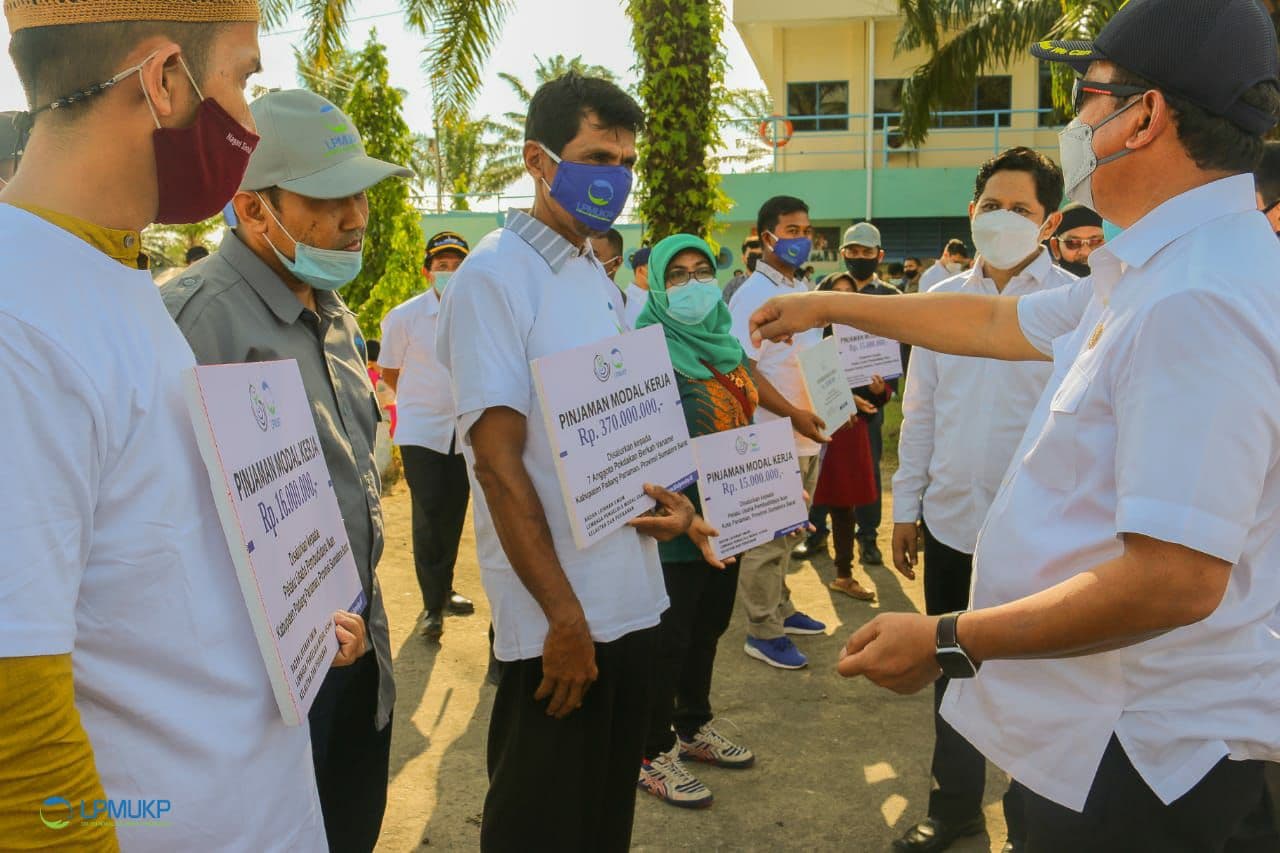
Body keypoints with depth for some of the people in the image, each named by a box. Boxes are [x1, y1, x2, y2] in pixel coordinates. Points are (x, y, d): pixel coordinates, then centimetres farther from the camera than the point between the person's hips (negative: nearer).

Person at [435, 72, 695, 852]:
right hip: (558, 614, -7)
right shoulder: (495, 277, -15)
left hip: (631, 596, 8)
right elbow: (497, 460, -19)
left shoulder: (598, 277, 10)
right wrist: (562, 613, -19)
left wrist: (664, 497, -2)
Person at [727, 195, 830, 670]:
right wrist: (794, 414, -22)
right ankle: (763, 632, 11)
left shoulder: (803, 292, 13)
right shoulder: (751, 296, -12)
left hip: (808, 434, 8)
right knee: (768, 539, 0)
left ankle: (780, 610, 32)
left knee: (788, 534, 18)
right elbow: (744, 372, -18)